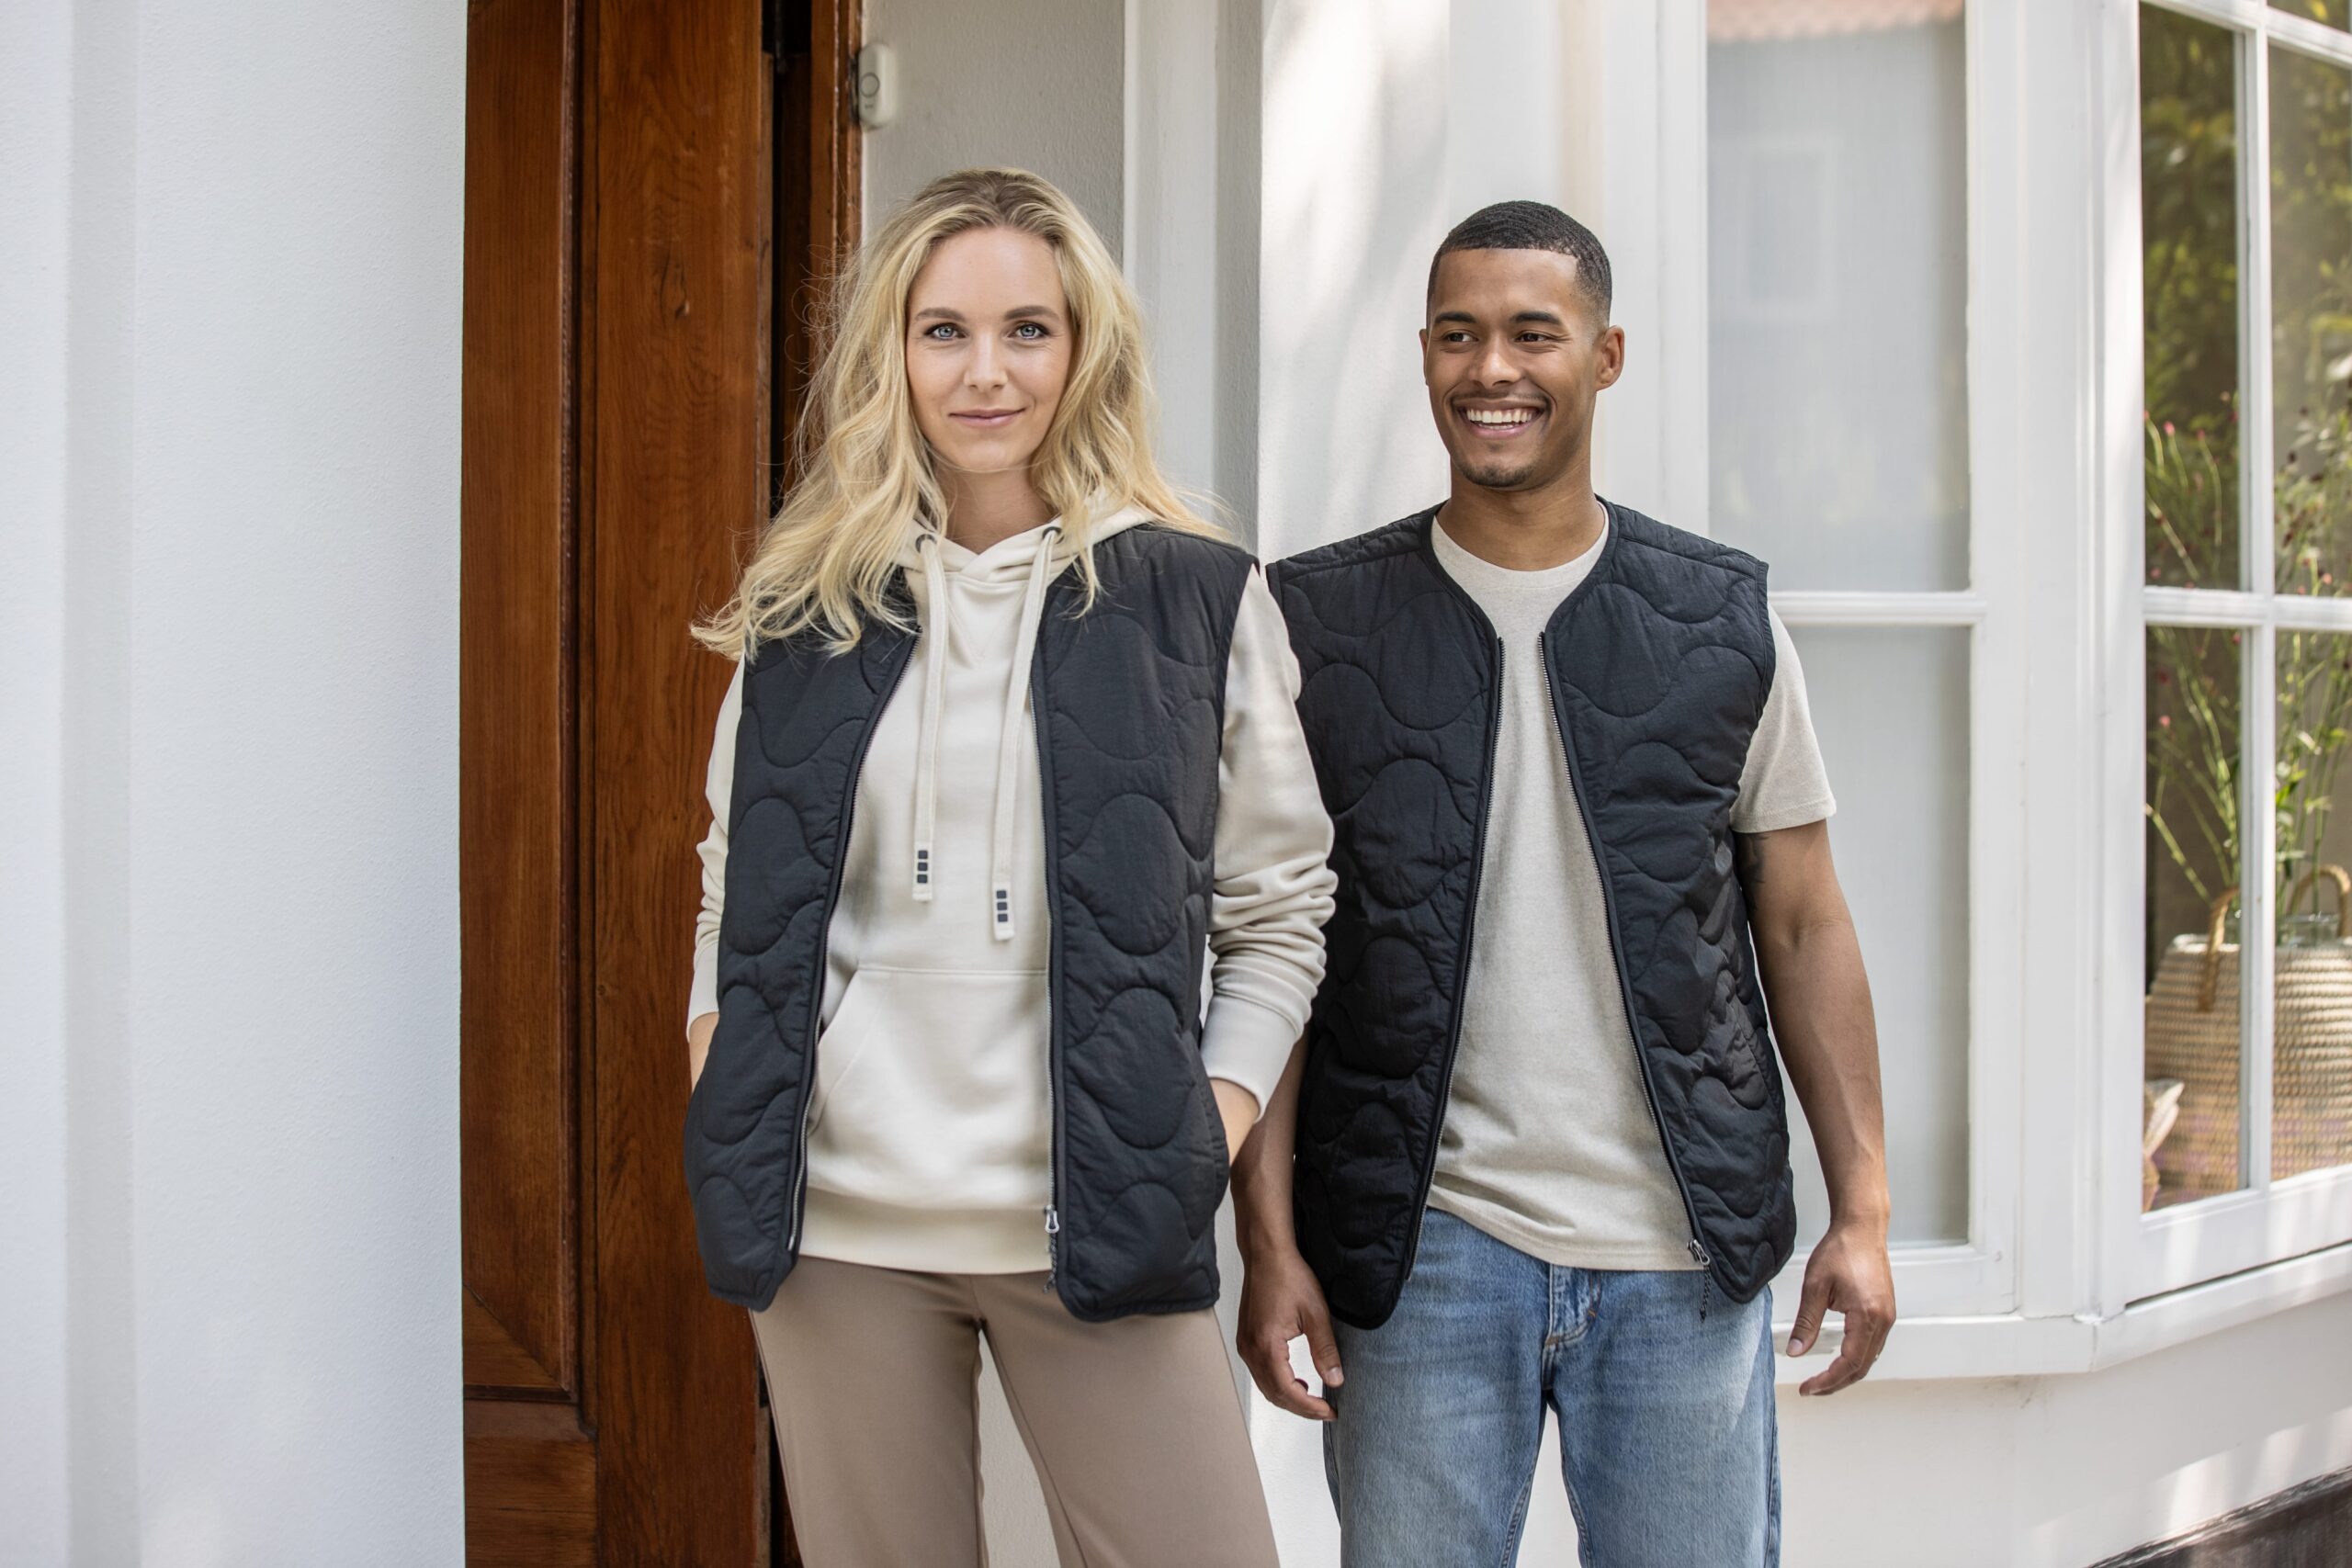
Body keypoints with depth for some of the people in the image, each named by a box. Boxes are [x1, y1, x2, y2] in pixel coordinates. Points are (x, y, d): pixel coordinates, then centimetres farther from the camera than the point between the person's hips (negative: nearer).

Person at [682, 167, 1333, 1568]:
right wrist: (728, 1111, 5)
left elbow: (1280, 908, 6)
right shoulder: (809, 607, 8)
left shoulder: (1199, 599, 3)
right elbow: (735, 890, 17)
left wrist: (1212, 1130, -6)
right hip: (837, 1221, 2)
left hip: (1091, 1225, -1)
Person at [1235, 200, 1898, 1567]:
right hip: (1424, 1248, -1)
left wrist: (1863, 1210, 1)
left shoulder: (1726, 624, 6)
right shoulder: (1319, 624, 2)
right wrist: (1271, 1240, -5)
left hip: (1682, 1257, 1)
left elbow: (1803, 927, 8)